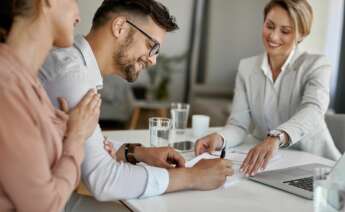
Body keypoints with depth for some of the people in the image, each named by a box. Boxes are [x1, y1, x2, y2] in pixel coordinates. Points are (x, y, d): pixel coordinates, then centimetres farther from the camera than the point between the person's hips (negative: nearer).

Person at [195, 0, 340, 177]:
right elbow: (239, 124, -7)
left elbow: (313, 111, -29)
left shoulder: (316, 65, -8)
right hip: (266, 162, 2)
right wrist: (220, 138, -30)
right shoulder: (246, 67, 1)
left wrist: (276, 138, -48)